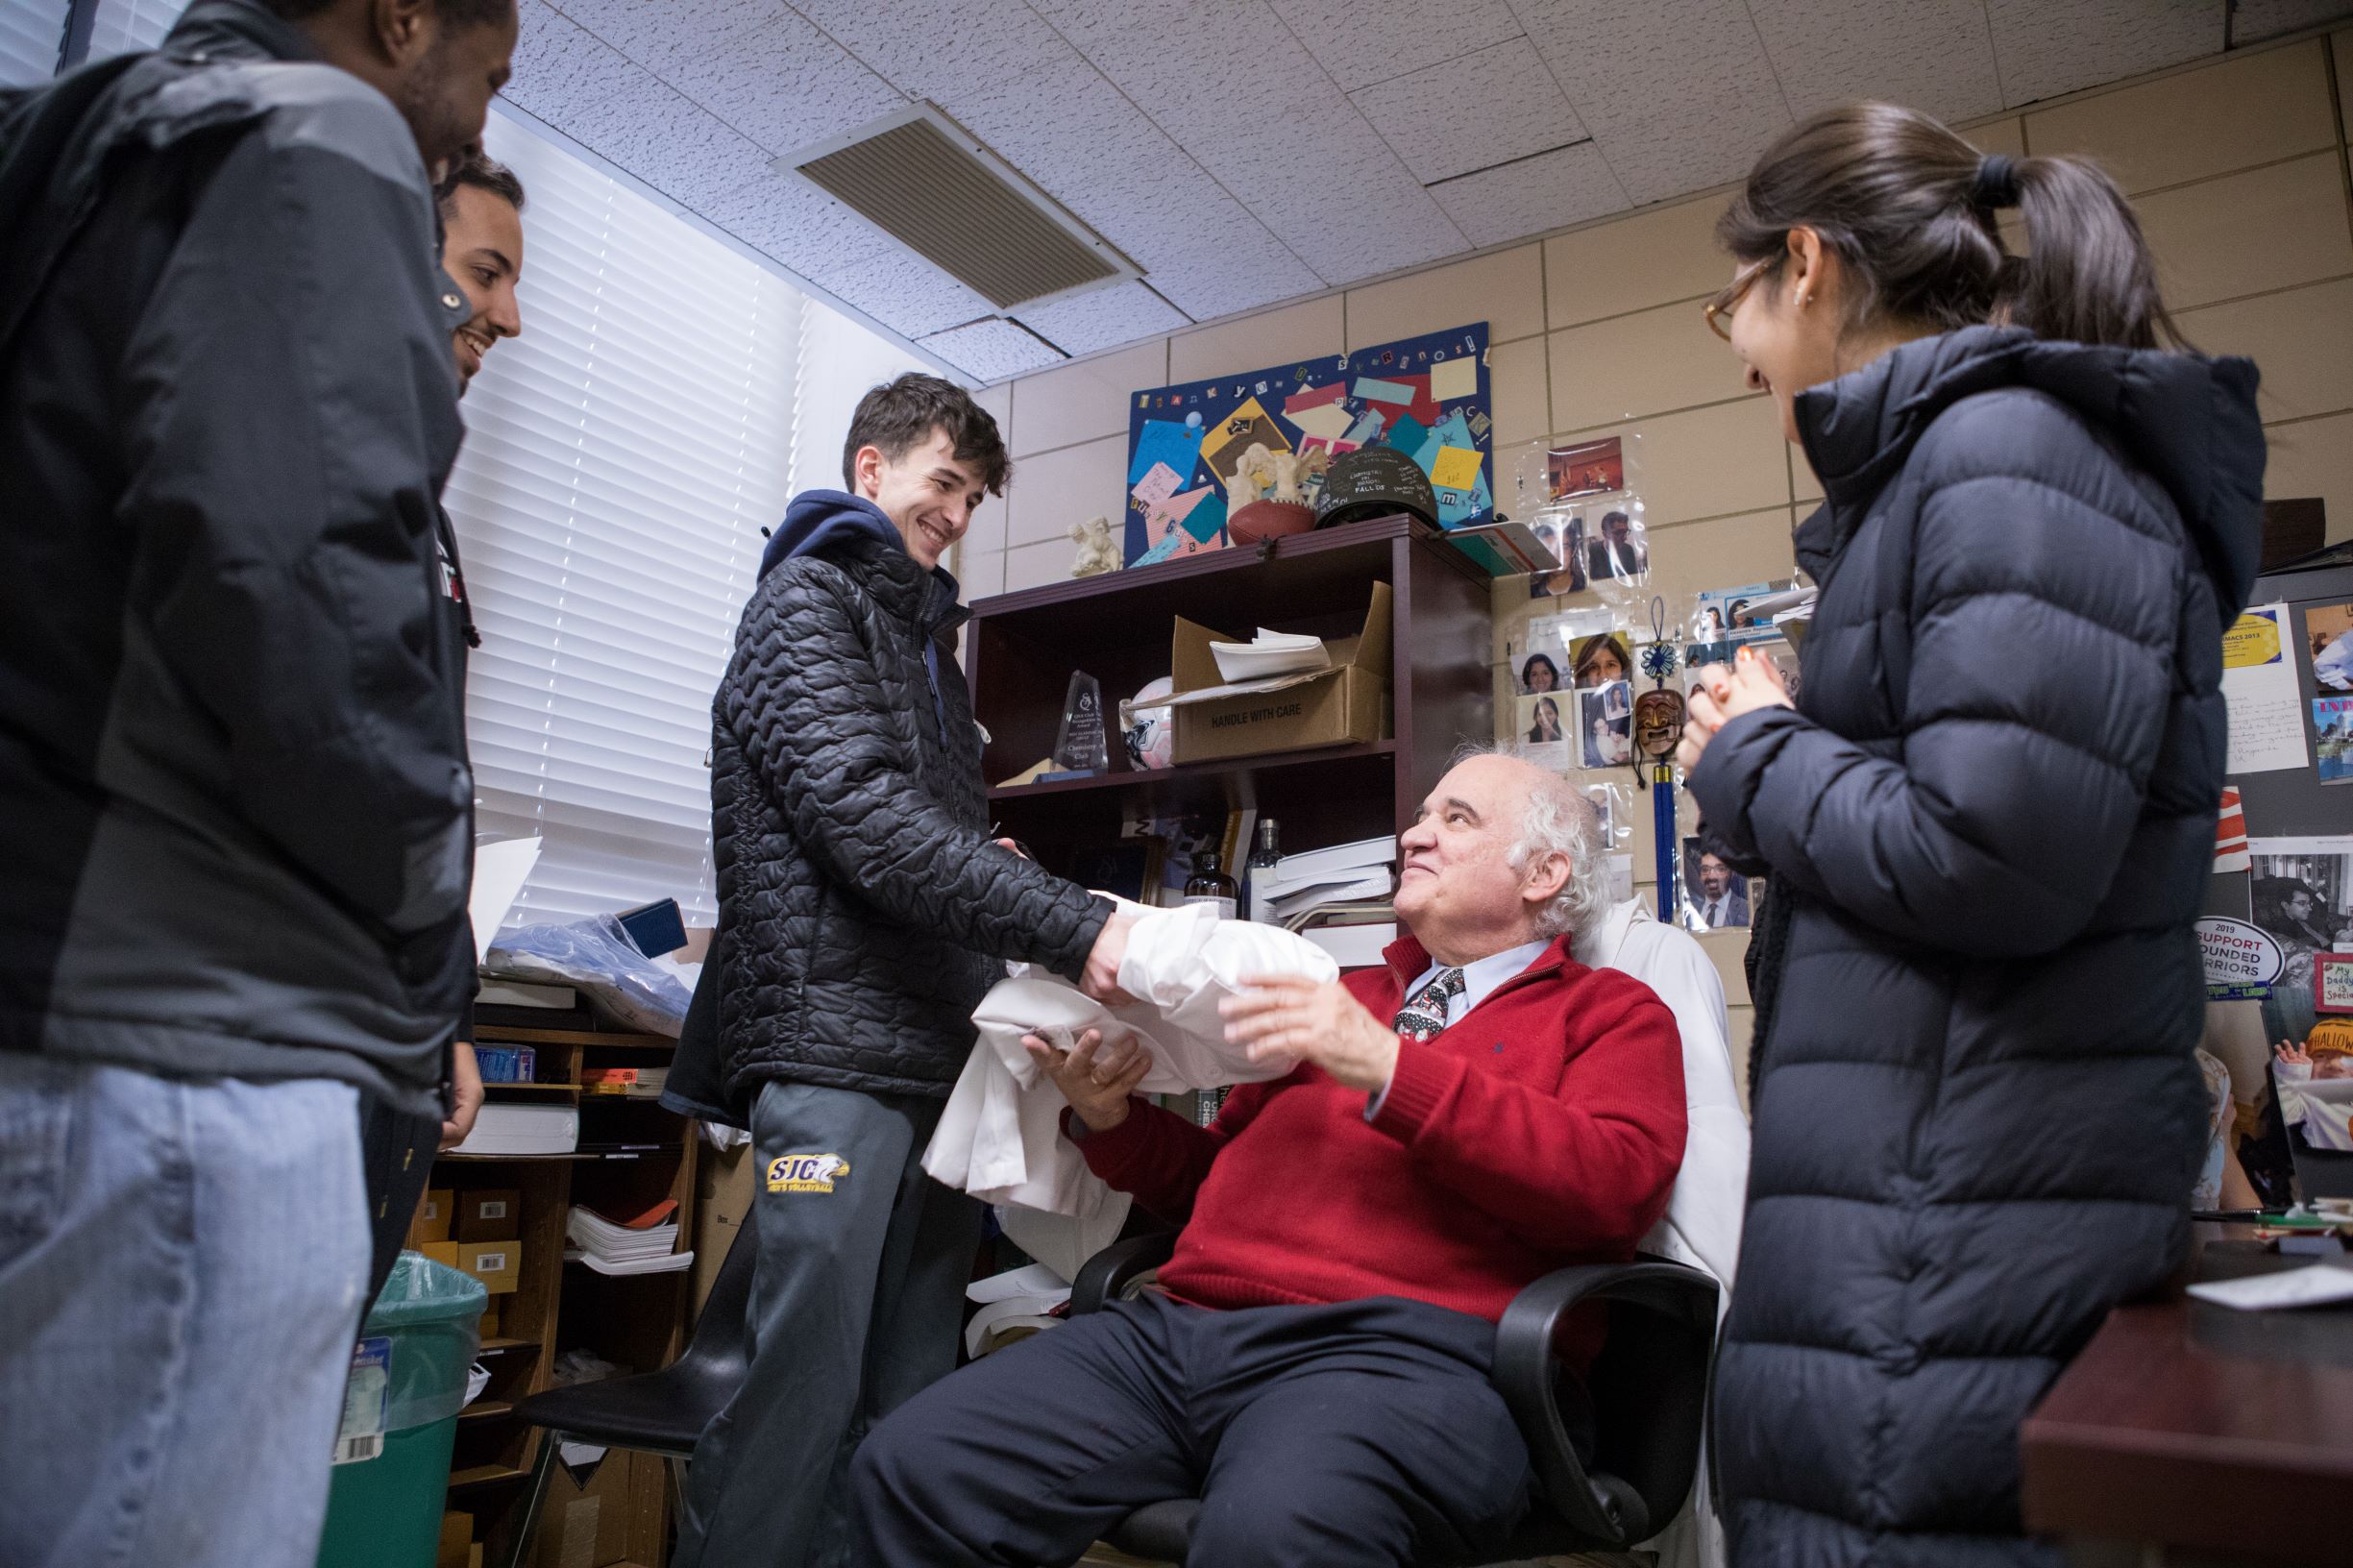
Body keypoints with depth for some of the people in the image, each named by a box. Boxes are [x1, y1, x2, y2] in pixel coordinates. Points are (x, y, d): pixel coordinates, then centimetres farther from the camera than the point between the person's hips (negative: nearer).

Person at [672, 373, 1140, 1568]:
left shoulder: (925, 636, 26)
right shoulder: (807, 601, 2)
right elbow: (870, 822, -13)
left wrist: (1006, 986, 10)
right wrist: (1074, 930, -21)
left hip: (940, 1054, 8)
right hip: (837, 1050, -8)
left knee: (915, 1403, 8)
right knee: (804, 1389, -8)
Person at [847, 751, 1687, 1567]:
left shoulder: (1613, 1012, 14)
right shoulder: (1344, 996, 28)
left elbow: (1615, 1187, -7)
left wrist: (1391, 1070, -13)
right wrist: (1109, 1117, 10)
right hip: (1183, 1322, 6)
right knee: (909, 1466, -13)